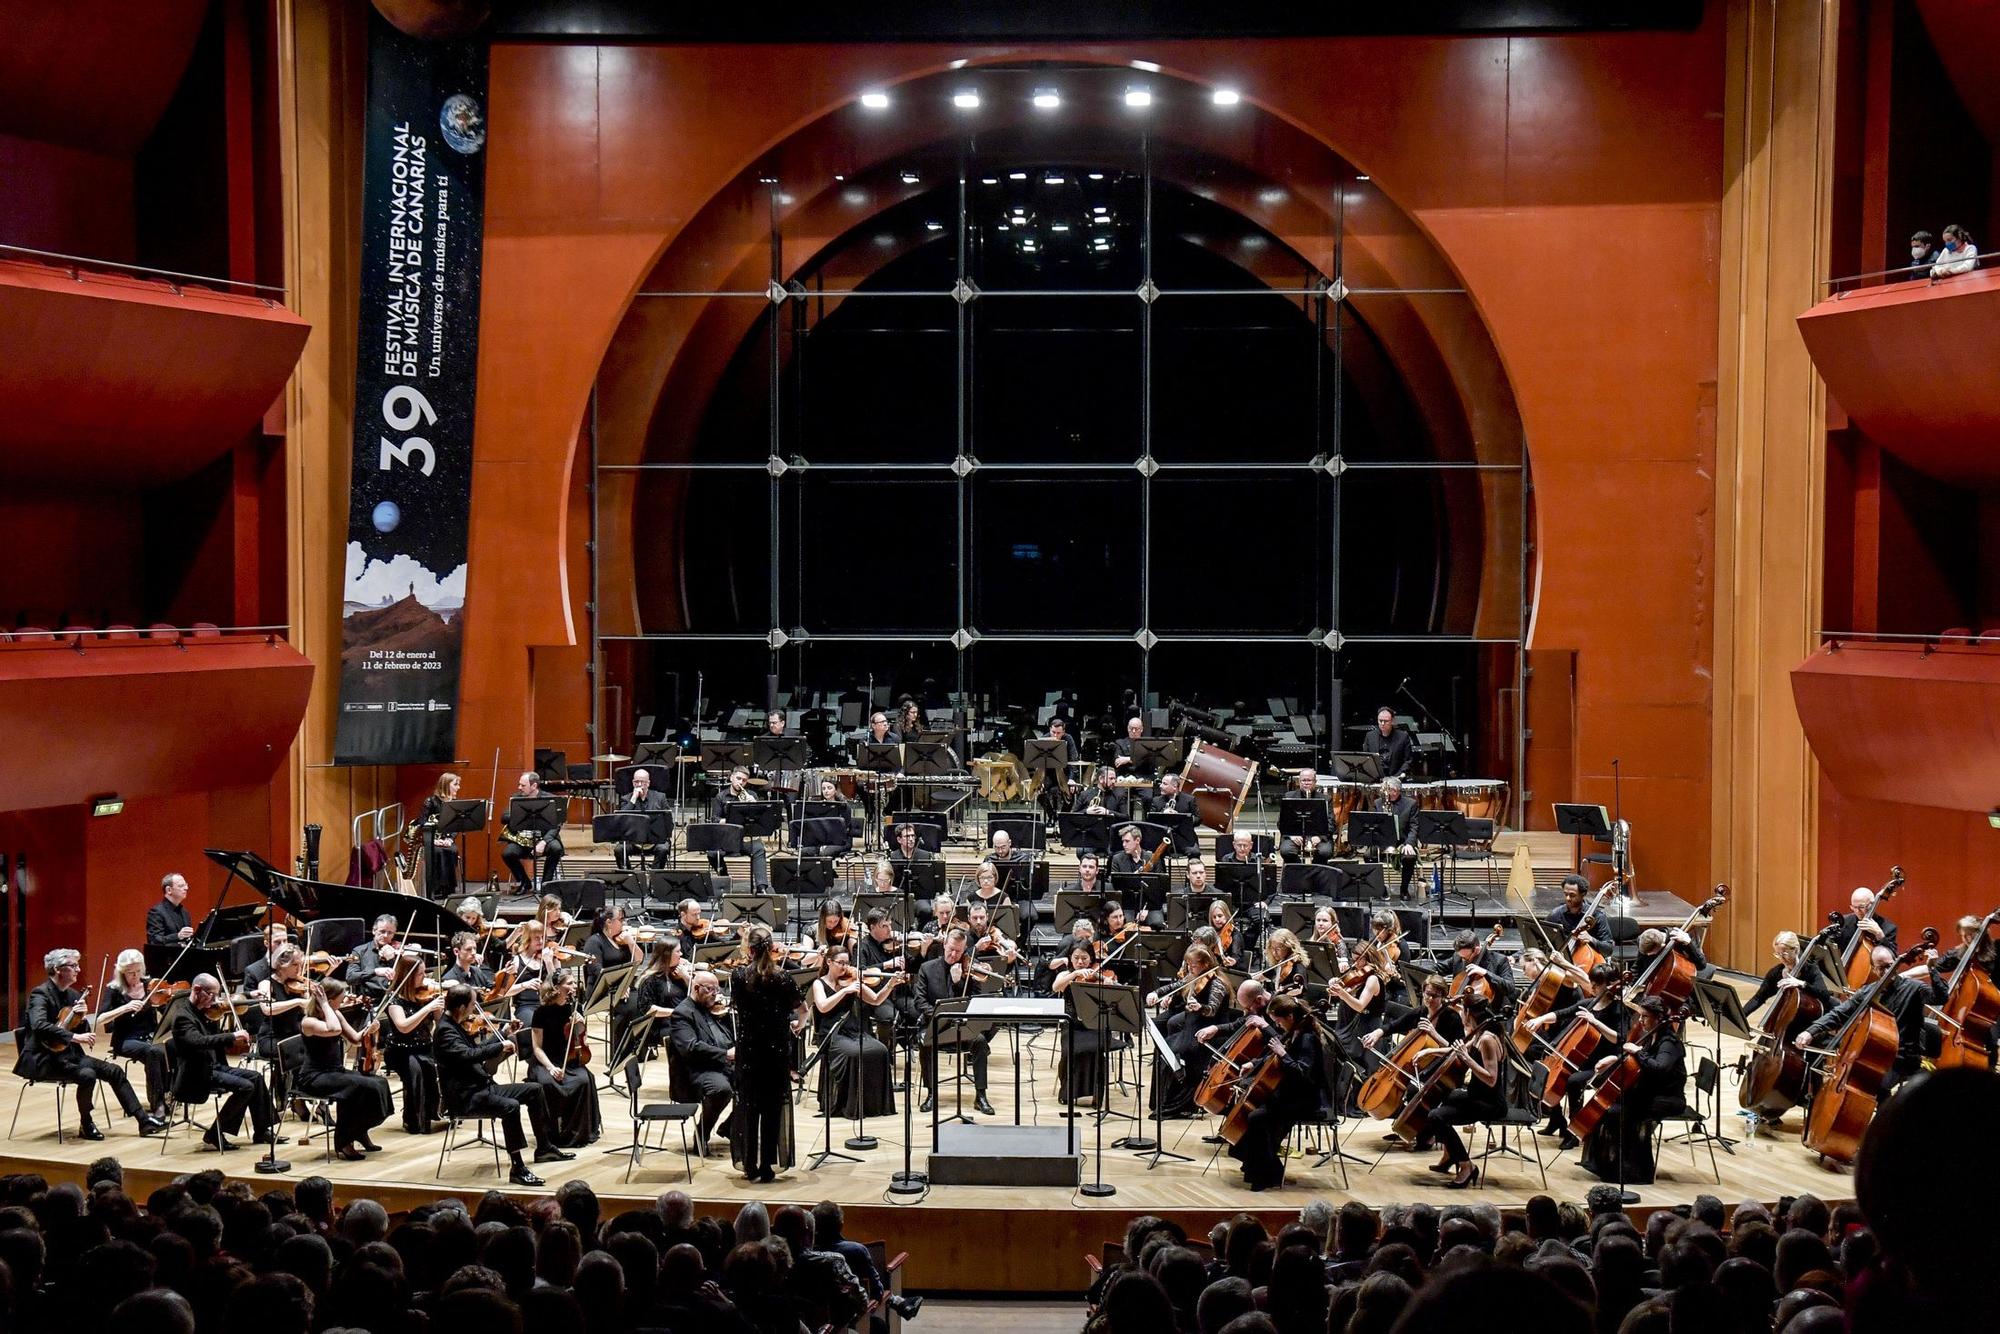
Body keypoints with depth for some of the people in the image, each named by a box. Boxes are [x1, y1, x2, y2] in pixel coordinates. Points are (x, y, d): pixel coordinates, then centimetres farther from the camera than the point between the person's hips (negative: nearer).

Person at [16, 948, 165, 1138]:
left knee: (115, 1071, -3)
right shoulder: (40, 994, -14)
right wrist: (74, 1037, -37)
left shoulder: (73, 994, 10)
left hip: (69, 1054, 8)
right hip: (44, 1058, -8)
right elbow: (39, 1025, -33)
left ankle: (144, 1120, -1)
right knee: (87, 1075, -30)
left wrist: (82, 1018, -9)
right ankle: (86, 1125, -9)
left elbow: (83, 1032, 14)